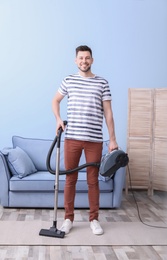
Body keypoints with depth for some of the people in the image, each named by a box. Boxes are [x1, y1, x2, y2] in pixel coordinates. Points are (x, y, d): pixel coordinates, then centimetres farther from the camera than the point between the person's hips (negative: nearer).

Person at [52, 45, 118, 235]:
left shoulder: (102, 83, 4)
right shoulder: (68, 81, 7)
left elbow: (108, 112, 3)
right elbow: (55, 101, 22)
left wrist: (112, 139, -1)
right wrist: (58, 119, 4)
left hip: (94, 140, -1)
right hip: (72, 138, 1)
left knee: (93, 180, 7)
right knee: (70, 179, 6)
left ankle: (94, 219, 20)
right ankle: (68, 218, 20)